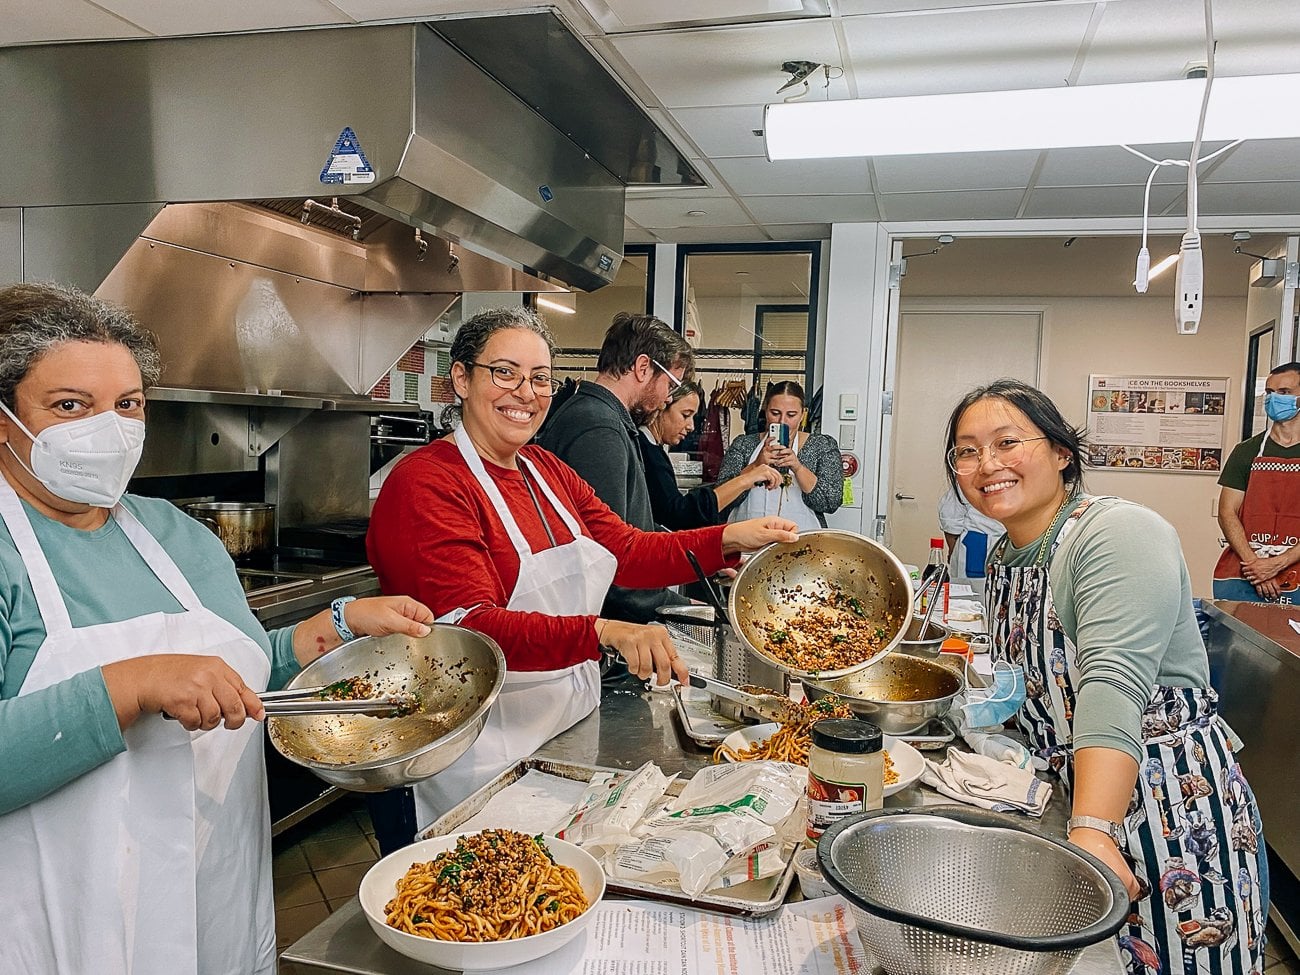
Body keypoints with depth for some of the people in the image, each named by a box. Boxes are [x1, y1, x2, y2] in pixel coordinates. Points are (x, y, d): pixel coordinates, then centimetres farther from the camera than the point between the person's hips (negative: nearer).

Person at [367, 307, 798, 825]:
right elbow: (471, 628, -27)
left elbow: (627, 551, 6)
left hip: (574, 728, 8)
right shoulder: (425, 485, -17)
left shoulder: (547, 471, 10)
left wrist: (730, 539, -6)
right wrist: (604, 632, -39)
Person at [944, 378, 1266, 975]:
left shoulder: (1120, 534, -21)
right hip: (1065, 797, 7)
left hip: (1172, 808, -7)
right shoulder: (1003, 554, 5)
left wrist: (1092, 830, -42)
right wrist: (996, 697, -1)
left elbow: (1113, 683, -34)